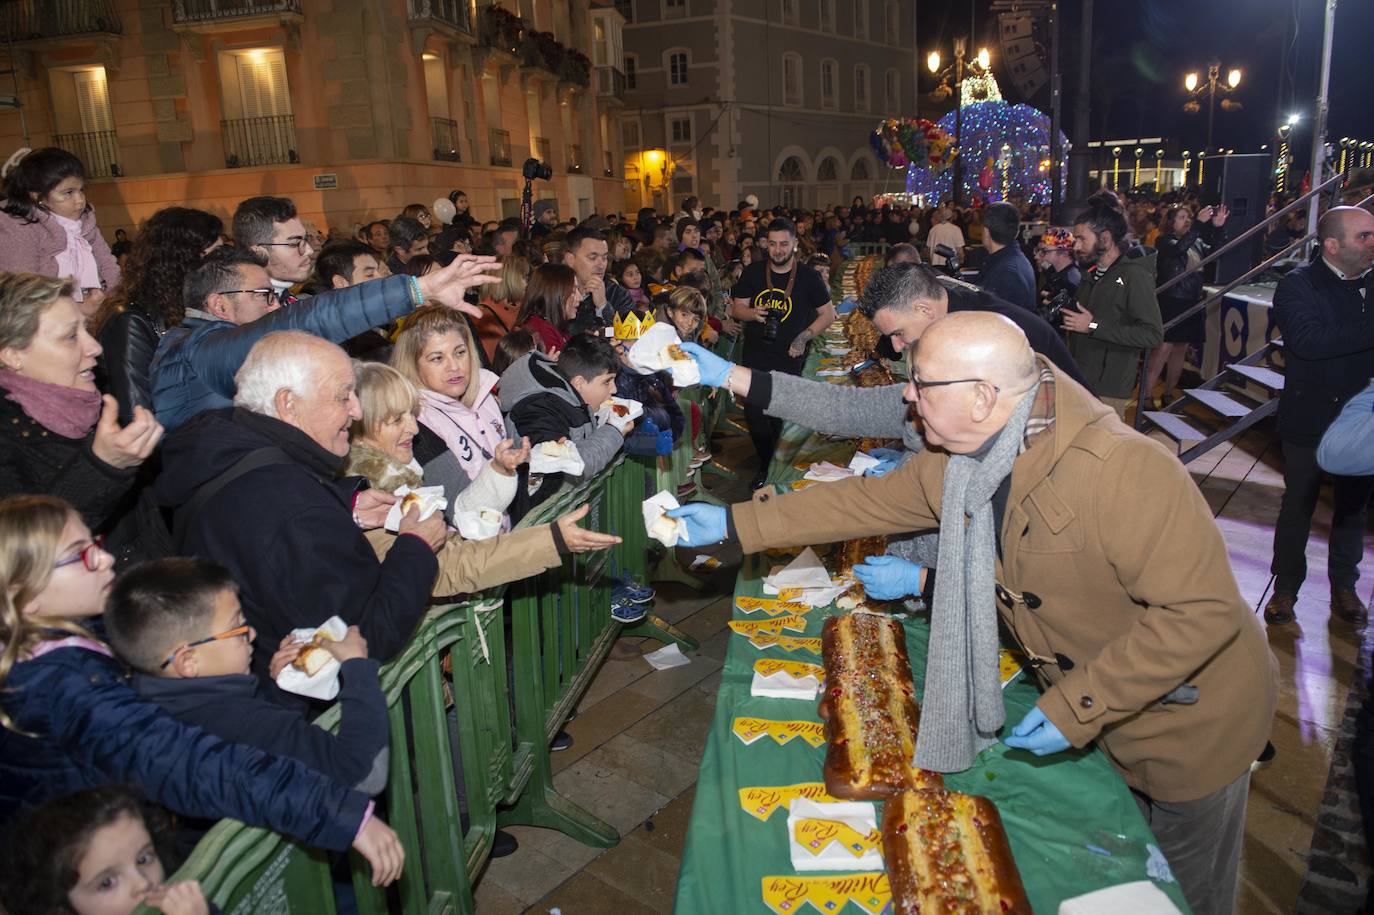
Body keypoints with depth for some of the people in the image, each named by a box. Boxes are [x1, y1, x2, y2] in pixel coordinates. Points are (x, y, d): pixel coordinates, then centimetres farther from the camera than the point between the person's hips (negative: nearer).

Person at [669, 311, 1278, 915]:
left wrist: (1074, 709, -31)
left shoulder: (1122, 471, -37)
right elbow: (868, 501, -2)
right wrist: (735, 524, -4)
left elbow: (1205, 612, -34)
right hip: (1097, 712, 6)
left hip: (1190, 718, -6)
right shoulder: (957, 461, -12)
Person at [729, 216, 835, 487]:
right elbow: (737, 308, 8)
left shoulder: (808, 276, -1)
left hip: (789, 359, -2)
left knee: (781, 417, 4)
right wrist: (753, 313, -15)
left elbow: (828, 314, 4)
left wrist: (804, 337, -10)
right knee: (753, 412, -2)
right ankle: (767, 465, 19)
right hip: (755, 356, 2)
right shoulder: (752, 272, 4)